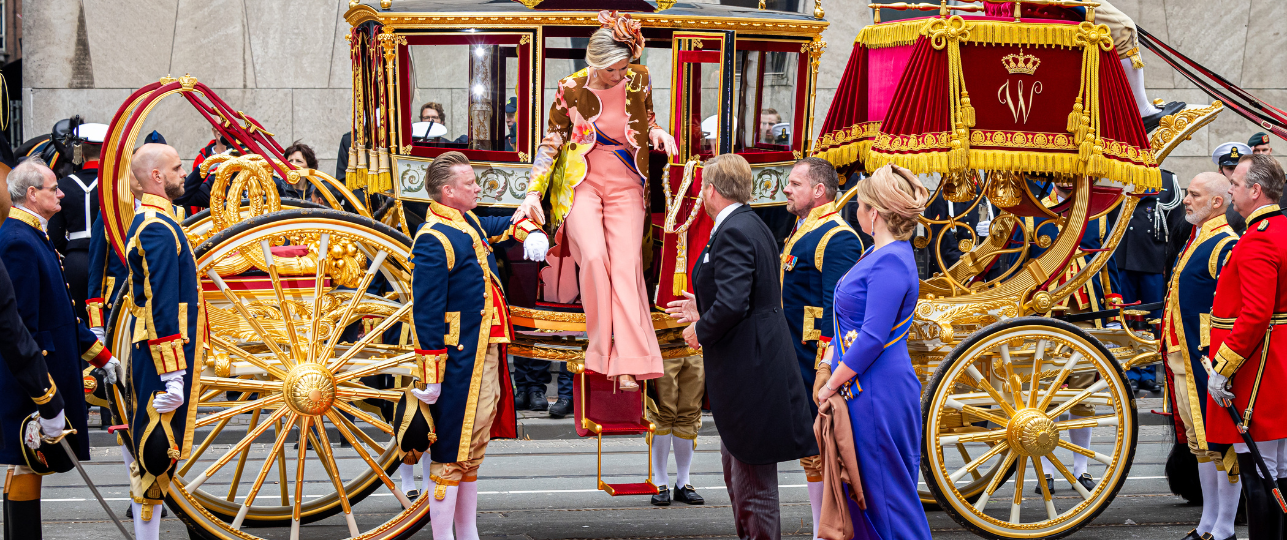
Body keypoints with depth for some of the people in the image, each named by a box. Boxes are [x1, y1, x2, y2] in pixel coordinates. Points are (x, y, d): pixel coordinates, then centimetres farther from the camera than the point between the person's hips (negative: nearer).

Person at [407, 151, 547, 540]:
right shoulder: (434, 240, -18)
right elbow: (427, 313, -21)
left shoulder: (470, 224, 11)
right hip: (460, 362, -10)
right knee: (452, 453, -5)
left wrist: (530, 232, 14)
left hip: (486, 353, 10)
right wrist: (432, 376, -22)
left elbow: (502, 225, 35)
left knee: (473, 448, 17)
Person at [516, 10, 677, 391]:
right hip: (582, 184, -1)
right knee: (594, 255, -24)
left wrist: (657, 133, -3)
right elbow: (551, 143, 2)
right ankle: (603, 350, -11)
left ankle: (628, 363, -15)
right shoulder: (571, 90, -6)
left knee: (625, 265, -13)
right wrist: (534, 194, -5)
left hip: (625, 185, 1)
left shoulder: (639, 81, 0)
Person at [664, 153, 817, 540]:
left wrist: (701, 331, -11)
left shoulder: (733, 232, -17)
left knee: (753, 481, -4)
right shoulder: (750, 226, 14)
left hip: (748, 372, -11)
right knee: (735, 469, 20)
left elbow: (732, 303, -27)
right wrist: (703, 311, 21)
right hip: (749, 367, 11)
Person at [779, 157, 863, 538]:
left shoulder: (837, 238, -15)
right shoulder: (801, 233, 17)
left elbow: (838, 310, -21)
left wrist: (825, 369, -25)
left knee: (821, 449, -5)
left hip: (817, 365, -10)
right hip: (796, 363, 10)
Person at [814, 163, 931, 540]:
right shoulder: (879, 253, 13)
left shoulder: (890, 262, -19)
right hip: (864, 392, 10)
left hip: (879, 394, -10)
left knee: (886, 493, -2)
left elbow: (872, 339, -23)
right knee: (863, 490, 14)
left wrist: (831, 385, -15)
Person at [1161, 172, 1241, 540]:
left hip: (1207, 360, -10)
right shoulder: (1196, 240, 16)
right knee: (1199, 441, 15)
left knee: (1220, 443, -2)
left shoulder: (1225, 245, -15)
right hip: (1182, 358, 10)